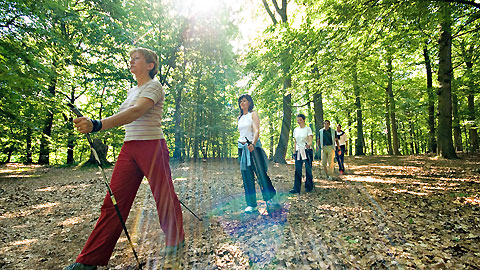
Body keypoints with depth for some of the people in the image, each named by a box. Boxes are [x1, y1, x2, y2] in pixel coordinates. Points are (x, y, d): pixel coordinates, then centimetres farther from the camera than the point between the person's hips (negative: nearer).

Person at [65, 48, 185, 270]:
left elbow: (136, 112, -23)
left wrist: (97, 125, -34)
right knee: (114, 201, 5)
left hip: (152, 146, -7)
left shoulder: (154, 86, -6)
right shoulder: (131, 91, 21)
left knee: (163, 196, 2)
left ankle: (176, 240, 25)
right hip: (129, 149, 7)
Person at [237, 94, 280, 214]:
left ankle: (272, 200, 1)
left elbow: (257, 131, -13)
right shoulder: (240, 117, 18)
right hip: (242, 148, 6)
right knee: (247, 177, 4)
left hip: (253, 146, -6)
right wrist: (241, 146, 14)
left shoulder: (253, 114, 0)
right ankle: (251, 205, 10)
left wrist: (252, 144, -30)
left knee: (261, 174, -10)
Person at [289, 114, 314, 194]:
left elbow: (310, 139, -14)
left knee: (308, 169, 1)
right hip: (298, 151, 4)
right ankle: (296, 188, 2)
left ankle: (309, 186, 16)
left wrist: (308, 144, -36)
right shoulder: (295, 130, 11)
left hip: (307, 151, -4)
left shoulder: (308, 129, -2)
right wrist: (294, 151, 11)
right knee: (297, 170, 0)